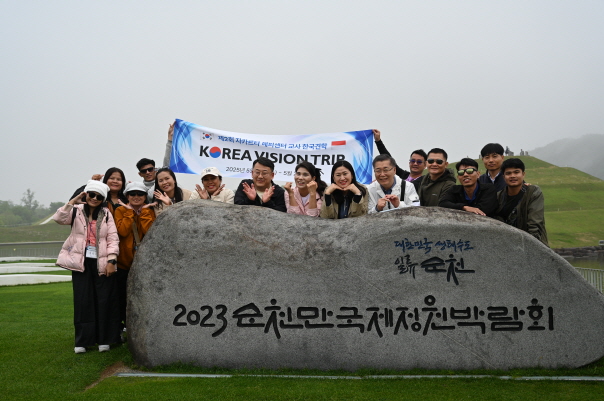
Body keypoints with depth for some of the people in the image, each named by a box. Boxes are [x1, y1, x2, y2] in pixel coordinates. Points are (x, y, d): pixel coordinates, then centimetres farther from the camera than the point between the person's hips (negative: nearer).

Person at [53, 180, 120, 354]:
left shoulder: (106, 214, 4)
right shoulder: (77, 211, 6)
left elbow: (113, 239, 0)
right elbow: (59, 218, -13)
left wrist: (111, 260, -10)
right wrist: (73, 201, -19)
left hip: (102, 263, 0)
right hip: (81, 263, 0)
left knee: (104, 301, 1)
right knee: (82, 301, 2)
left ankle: (104, 339, 11)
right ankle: (82, 341, 11)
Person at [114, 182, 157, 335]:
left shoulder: (149, 211, 4)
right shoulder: (121, 210, 0)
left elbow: (149, 231, -14)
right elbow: (122, 231, -18)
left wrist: (144, 211, -12)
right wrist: (130, 211, -12)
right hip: (123, 261, -1)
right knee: (122, 297, 6)